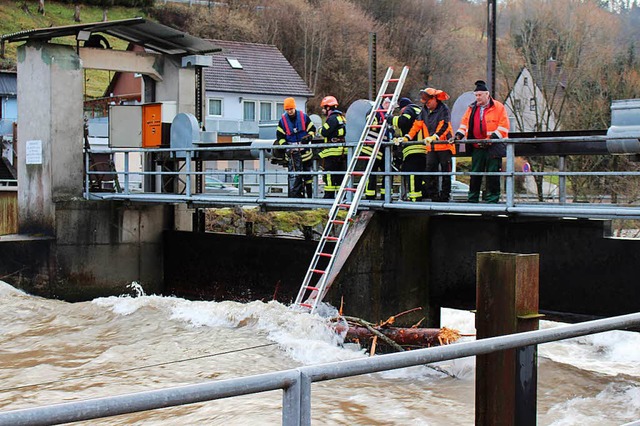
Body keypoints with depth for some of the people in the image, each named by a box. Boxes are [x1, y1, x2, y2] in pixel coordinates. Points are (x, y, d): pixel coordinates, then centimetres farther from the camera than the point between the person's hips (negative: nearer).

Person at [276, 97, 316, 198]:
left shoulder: (304, 117, 1)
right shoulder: (282, 120, 1)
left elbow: (312, 129, 6)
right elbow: (279, 135, 6)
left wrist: (308, 137, -13)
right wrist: (284, 145, -8)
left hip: (304, 149, 2)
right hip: (292, 151, -2)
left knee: (307, 171, 9)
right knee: (293, 174, -10)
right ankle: (294, 195, -10)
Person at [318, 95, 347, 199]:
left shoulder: (332, 118, -13)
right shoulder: (341, 117, 18)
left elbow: (325, 132, -18)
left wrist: (320, 130, 3)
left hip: (333, 151, -10)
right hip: (342, 151, 10)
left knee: (330, 175, -7)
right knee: (340, 175, 11)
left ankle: (329, 196, -8)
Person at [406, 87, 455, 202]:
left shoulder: (444, 109, -9)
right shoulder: (424, 111, 12)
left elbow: (444, 126, -21)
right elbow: (417, 125, 12)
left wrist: (434, 137, -35)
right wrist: (407, 138, 1)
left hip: (444, 145, -6)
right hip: (431, 147, 6)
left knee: (445, 172, 1)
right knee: (430, 171, 3)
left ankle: (445, 196, 6)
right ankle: (433, 196, 7)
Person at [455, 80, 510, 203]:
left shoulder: (498, 107, -4)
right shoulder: (472, 108, 12)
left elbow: (504, 127, -8)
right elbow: (465, 123, 17)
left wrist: (492, 138, -17)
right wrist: (459, 135, 1)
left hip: (493, 147, -5)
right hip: (477, 147, 5)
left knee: (492, 174, -2)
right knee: (475, 173, 8)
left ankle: (492, 199, 5)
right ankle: (472, 199, 15)